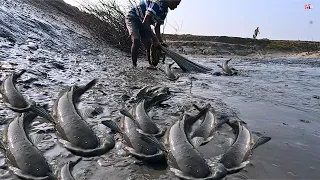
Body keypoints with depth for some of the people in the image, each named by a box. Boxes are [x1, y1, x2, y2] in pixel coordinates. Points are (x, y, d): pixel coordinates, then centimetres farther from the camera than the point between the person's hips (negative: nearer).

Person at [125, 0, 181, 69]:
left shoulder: (165, 10, 0)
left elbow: (157, 28, 7)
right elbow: (145, 22, -33)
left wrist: (161, 42, -6)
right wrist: (154, 39, -31)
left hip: (142, 23, 9)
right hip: (132, 18, -9)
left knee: (149, 44, 1)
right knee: (136, 40, -28)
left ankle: (151, 65, 10)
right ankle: (134, 66, -18)